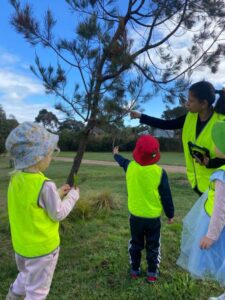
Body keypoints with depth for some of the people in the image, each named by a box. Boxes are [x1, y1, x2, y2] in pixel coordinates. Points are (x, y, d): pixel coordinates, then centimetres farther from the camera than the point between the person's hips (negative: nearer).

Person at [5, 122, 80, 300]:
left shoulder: (16, 178, -7)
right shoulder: (45, 185, -31)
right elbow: (58, 214, -18)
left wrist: (57, 194, 5)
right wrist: (73, 196, -3)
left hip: (21, 245, 7)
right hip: (42, 247, -6)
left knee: (25, 277, 34)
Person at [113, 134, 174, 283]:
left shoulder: (130, 167, -10)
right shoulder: (159, 172, -17)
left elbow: (122, 161, 16)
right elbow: (166, 196, -10)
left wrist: (116, 155, 39)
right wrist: (170, 214, 3)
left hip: (135, 215, 3)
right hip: (153, 217, -2)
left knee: (135, 244, 21)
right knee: (153, 246, 16)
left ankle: (134, 270, 34)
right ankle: (152, 274, 28)